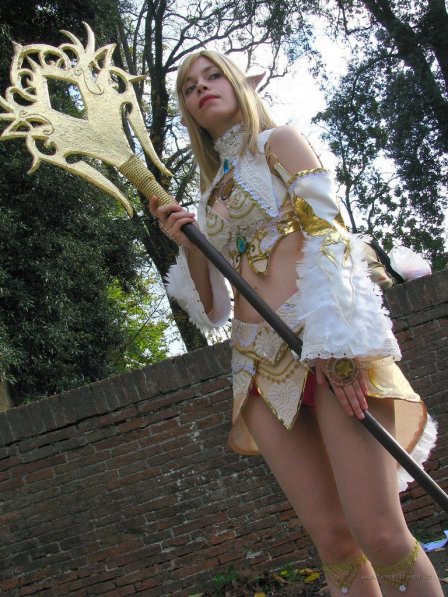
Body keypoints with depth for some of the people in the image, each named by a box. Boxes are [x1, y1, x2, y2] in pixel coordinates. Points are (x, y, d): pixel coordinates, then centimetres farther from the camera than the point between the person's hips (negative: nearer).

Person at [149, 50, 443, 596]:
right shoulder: (212, 190, 25)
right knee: (332, 539, -2)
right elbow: (212, 305, 24)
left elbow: (328, 236, -6)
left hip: (322, 332, -5)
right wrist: (188, 245, 5)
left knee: (378, 535, -15)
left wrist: (333, 341, -19)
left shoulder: (279, 142, 10)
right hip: (260, 359, 5)